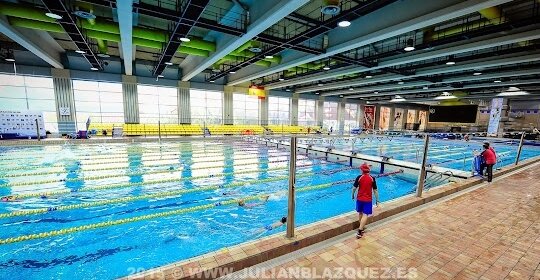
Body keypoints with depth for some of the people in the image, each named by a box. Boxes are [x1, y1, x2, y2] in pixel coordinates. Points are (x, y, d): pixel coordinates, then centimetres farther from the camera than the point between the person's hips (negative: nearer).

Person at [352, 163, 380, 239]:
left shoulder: (359, 177, -9)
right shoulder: (372, 178, -7)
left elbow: (354, 188, -6)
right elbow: (375, 190, -3)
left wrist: (352, 196, 11)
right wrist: (377, 200, 6)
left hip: (359, 199, 1)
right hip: (368, 200, -1)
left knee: (360, 213, 19)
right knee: (365, 215, 0)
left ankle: (362, 227, 35)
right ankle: (360, 231, -6)